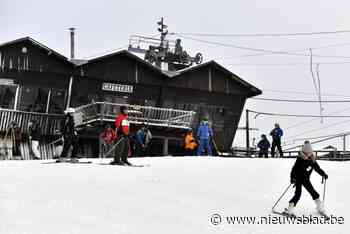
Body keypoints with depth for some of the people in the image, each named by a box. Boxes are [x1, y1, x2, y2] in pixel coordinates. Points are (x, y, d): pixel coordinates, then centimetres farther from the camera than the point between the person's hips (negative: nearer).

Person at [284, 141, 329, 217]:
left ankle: (320, 208, 21)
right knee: (298, 194, -17)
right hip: (298, 179, -5)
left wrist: (323, 174, 0)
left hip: (306, 179, 5)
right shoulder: (300, 160, -15)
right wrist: (292, 178, -30)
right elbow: (294, 169, -19)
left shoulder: (312, 160, -2)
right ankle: (289, 209, -16)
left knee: (313, 192, 5)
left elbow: (317, 168, 11)